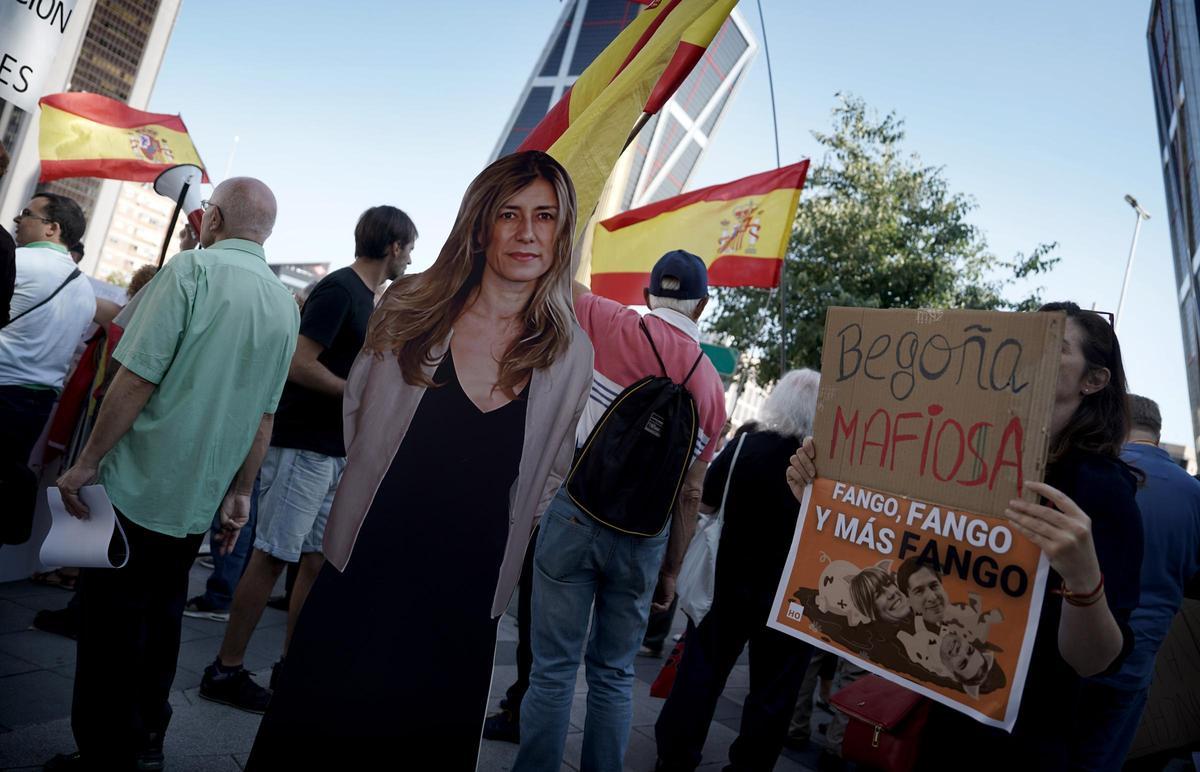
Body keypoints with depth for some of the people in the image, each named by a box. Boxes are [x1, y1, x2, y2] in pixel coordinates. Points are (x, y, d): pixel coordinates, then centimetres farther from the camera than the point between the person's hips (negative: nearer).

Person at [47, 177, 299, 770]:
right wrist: (240, 492, 18)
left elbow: (136, 378, -17)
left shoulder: (192, 269, -12)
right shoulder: (284, 306, 7)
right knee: (160, 625, 19)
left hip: (136, 491, -6)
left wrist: (87, 462, -8)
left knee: (110, 631, 7)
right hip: (198, 503, 6)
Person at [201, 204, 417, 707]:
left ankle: (291, 665, 22)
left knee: (321, 558, 11)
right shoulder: (339, 289, -13)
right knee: (272, 556, -2)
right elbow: (299, 365, -20)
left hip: (337, 451, 9)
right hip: (304, 445, -9)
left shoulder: (366, 298, 16)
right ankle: (225, 670, 10)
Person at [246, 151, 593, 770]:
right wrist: (374, 497, 9)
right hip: (364, 574, 0)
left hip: (465, 599, 1)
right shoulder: (411, 310, -5)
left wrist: (495, 544, 8)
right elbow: (356, 414, 10)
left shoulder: (571, 354, -3)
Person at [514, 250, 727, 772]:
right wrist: (672, 570, 15)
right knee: (614, 675, 16)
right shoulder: (712, 386, 7)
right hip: (644, 536, 3)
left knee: (553, 669, 5)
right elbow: (690, 493, 8)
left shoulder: (618, 327, -5)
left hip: (578, 512, -3)